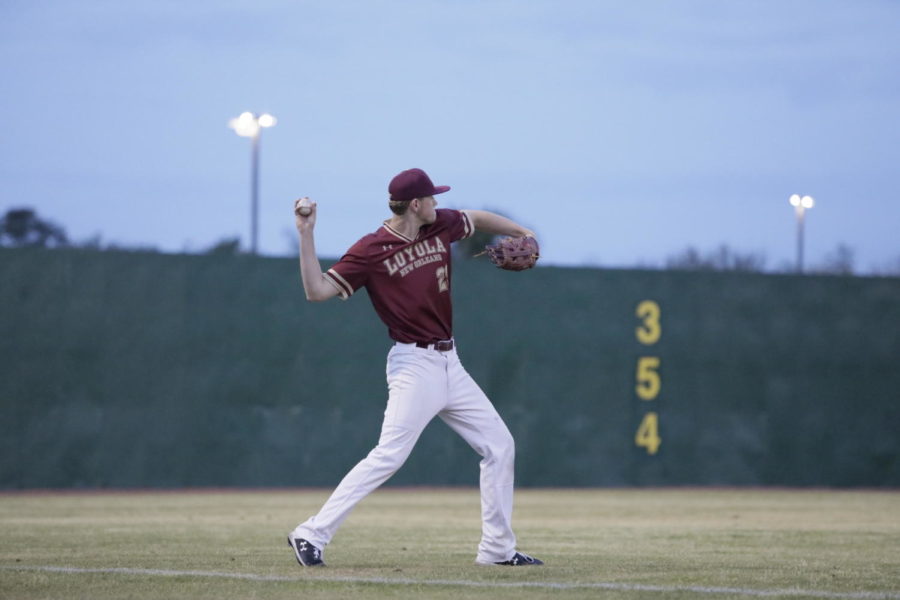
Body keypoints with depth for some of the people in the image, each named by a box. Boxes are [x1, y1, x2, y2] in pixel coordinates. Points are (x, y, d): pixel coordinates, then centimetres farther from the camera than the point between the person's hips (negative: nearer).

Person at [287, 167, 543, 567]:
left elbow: (476, 219, 28)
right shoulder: (371, 250, -13)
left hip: (449, 364, 8)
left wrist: (520, 232, 34)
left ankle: (497, 549, 15)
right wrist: (306, 235, -23)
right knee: (389, 456, -18)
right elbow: (317, 290, -17)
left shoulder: (440, 226, 6)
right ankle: (311, 534, -15)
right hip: (414, 365, -8)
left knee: (499, 445, 8)